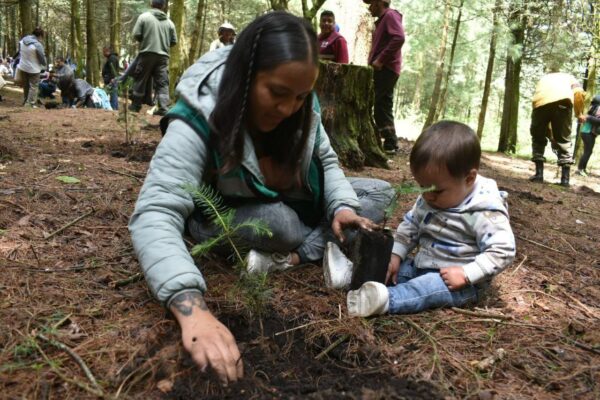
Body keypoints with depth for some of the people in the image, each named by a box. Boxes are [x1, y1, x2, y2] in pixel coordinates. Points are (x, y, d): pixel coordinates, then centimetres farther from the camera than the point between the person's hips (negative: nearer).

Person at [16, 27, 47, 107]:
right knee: (33, 87, 3)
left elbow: (20, 52, 11)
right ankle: (30, 104, 1)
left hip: (22, 68, 7)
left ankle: (25, 102, 32)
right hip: (33, 69, -7)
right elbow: (42, 59, -14)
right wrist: (44, 64, 6)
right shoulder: (38, 45, -22)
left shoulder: (22, 41, -1)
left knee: (25, 86, 20)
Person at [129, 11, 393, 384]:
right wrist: (193, 309, -60)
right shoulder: (197, 122, -33)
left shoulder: (303, 107, -16)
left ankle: (285, 260, -21)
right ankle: (328, 248, -6)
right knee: (279, 221, -39)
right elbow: (155, 215, -43)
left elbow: (326, 161, -1)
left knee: (381, 193, -7)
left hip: (295, 206, 6)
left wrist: (342, 206, -25)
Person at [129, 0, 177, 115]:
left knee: (140, 80, 9)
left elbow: (136, 34, -4)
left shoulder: (144, 17, -1)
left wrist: (144, 40, 16)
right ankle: (164, 108, -7)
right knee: (162, 82, 2)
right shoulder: (169, 22, 7)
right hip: (163, 55, 2)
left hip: (147, 53, -2)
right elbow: (174, 41, 8)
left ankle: (136, 105, 16)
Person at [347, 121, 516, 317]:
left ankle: (386, 299, -53)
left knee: (429, 287, -35)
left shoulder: (485, 211, -21)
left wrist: (466, 274, -30)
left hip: (461, 283, -8)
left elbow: (502, 251, -23)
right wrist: (395, 255, -2)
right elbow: (410, 226, 11)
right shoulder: (429, 200, 3)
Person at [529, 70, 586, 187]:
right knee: (564, 139, 14)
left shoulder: (543, 78, 42)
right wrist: (579, 114, 23)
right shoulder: (568, 76, 36)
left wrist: (549, 133, 41)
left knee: (538, 138, 21)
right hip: (562, 100, -1)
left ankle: (539, 174, 14)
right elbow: (579, 92, 11)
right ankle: (565, 178, 10)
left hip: (540, 102, 1)